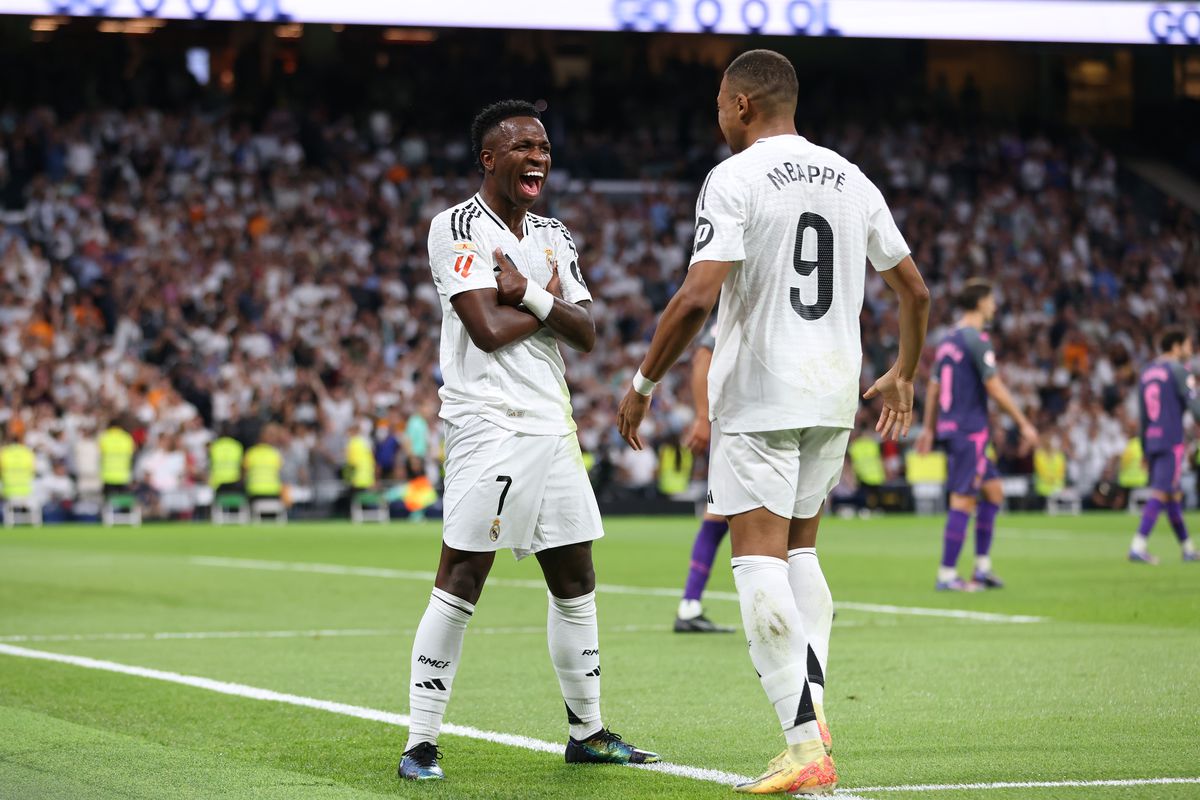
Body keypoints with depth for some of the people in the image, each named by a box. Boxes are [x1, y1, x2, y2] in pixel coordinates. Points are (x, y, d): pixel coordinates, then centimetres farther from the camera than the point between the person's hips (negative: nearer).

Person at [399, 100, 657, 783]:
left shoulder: (554, 237, 16)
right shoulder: (458, 228, -7)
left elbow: (586, 334, 6)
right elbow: (488, 329, -17)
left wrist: (529, 294, -9)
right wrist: (550, 301, -2)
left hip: (553, 425, 8)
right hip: (489, 423, -8)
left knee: (576, 581, 13)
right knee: (461, 583, -11)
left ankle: (587, 731, 25)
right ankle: (422, 743, -7)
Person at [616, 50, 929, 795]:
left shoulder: (734, 179, -9)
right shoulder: (850, 180, 11)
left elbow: (698, 297, -18)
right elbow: (915, 290, 16)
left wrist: (644, 383, -8)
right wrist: (903, 376, 31)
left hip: (759, 394, -7)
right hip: (835, 389, 7)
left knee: (761, 560, -6)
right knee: (799, 549, 19)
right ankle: (814, 718, 13)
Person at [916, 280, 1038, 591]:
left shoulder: (947, 341, 14)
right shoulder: (977, 340, -12)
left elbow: (933, 388, 19)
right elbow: (994, 388, -15)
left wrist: (929, 429, 25)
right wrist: (1024, 424, -10)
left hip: (949, 428, 9)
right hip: (969, 431, -9)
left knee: (994, 490, 15)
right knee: (963, 501, -7)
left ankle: (983, 568, 13)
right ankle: (946, 575, -6)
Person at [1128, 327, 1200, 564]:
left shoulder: (1146, 373, 16)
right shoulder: (1178, 371, -6)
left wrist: (1145, 450, 22)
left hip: (1151, 440, 8)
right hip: (1171, 441, -8)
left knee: (1174, 494, 13)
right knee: (1161, 494, -10)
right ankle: (1138, 547, -18)